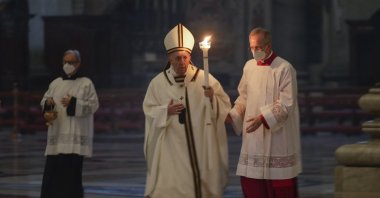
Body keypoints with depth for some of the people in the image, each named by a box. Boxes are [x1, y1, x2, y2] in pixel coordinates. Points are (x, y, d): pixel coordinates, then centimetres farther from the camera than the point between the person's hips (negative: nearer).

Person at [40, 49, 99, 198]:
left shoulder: (86, 83, 0)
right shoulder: (56, 83, 12)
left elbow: (93, 105, -7)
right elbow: (44, 101, 13)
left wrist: (73, 103, -18)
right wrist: (48, 103, -11)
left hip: (76, 136, -4)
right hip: (57, 136, 4)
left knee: (72, 171, -6)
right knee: (53, 169, 1)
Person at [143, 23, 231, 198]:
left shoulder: (204, 79, -1)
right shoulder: (158, 82, 2)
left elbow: (225, 106, 0)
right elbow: (149, 110, 6)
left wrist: (212, 98, -20)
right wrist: (166, 111, -11)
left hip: (200, 147, 0)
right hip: (171, 149, 0)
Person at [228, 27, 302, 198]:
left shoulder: (285, 68, -10)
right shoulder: (249, 66, 8)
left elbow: (286, 103, -15)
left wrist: (263, 118, -25)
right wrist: (233, 115, -1)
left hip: (277, 138, -6)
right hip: (253, 138, 6)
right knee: (250, 182, 5)